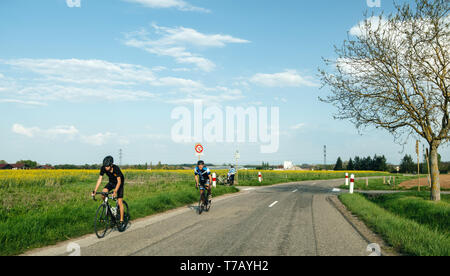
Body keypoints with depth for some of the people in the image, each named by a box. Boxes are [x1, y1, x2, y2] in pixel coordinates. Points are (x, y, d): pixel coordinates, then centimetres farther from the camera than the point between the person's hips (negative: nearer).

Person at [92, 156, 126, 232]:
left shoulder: (116, 169, -33)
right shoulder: (103, 168, -22)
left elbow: (119, 181, -31)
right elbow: (100, 179, -20)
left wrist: (115, 191, -44)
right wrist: (95, 191, -28)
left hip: (119, 183, -4)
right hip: (111, 182, 4)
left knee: (120, 202, -13)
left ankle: (121, 221, -6)